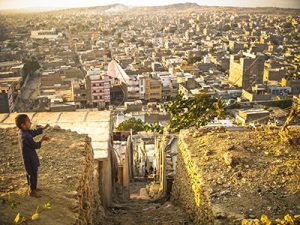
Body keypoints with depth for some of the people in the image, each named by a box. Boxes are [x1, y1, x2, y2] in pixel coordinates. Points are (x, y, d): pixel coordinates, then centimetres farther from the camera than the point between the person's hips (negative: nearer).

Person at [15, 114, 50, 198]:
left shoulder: (22, 132, -2)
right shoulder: (26, 137, -32)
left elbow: (34, 132, 12)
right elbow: (35, 146, -22)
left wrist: (44, 128, 14)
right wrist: (42, 140, -9)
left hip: (28, 157, 10)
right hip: (29, 158, -10)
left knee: (31, 173, 24)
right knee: (33, 174, 6)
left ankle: (33, 187, 41)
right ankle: (32, 191, 21)